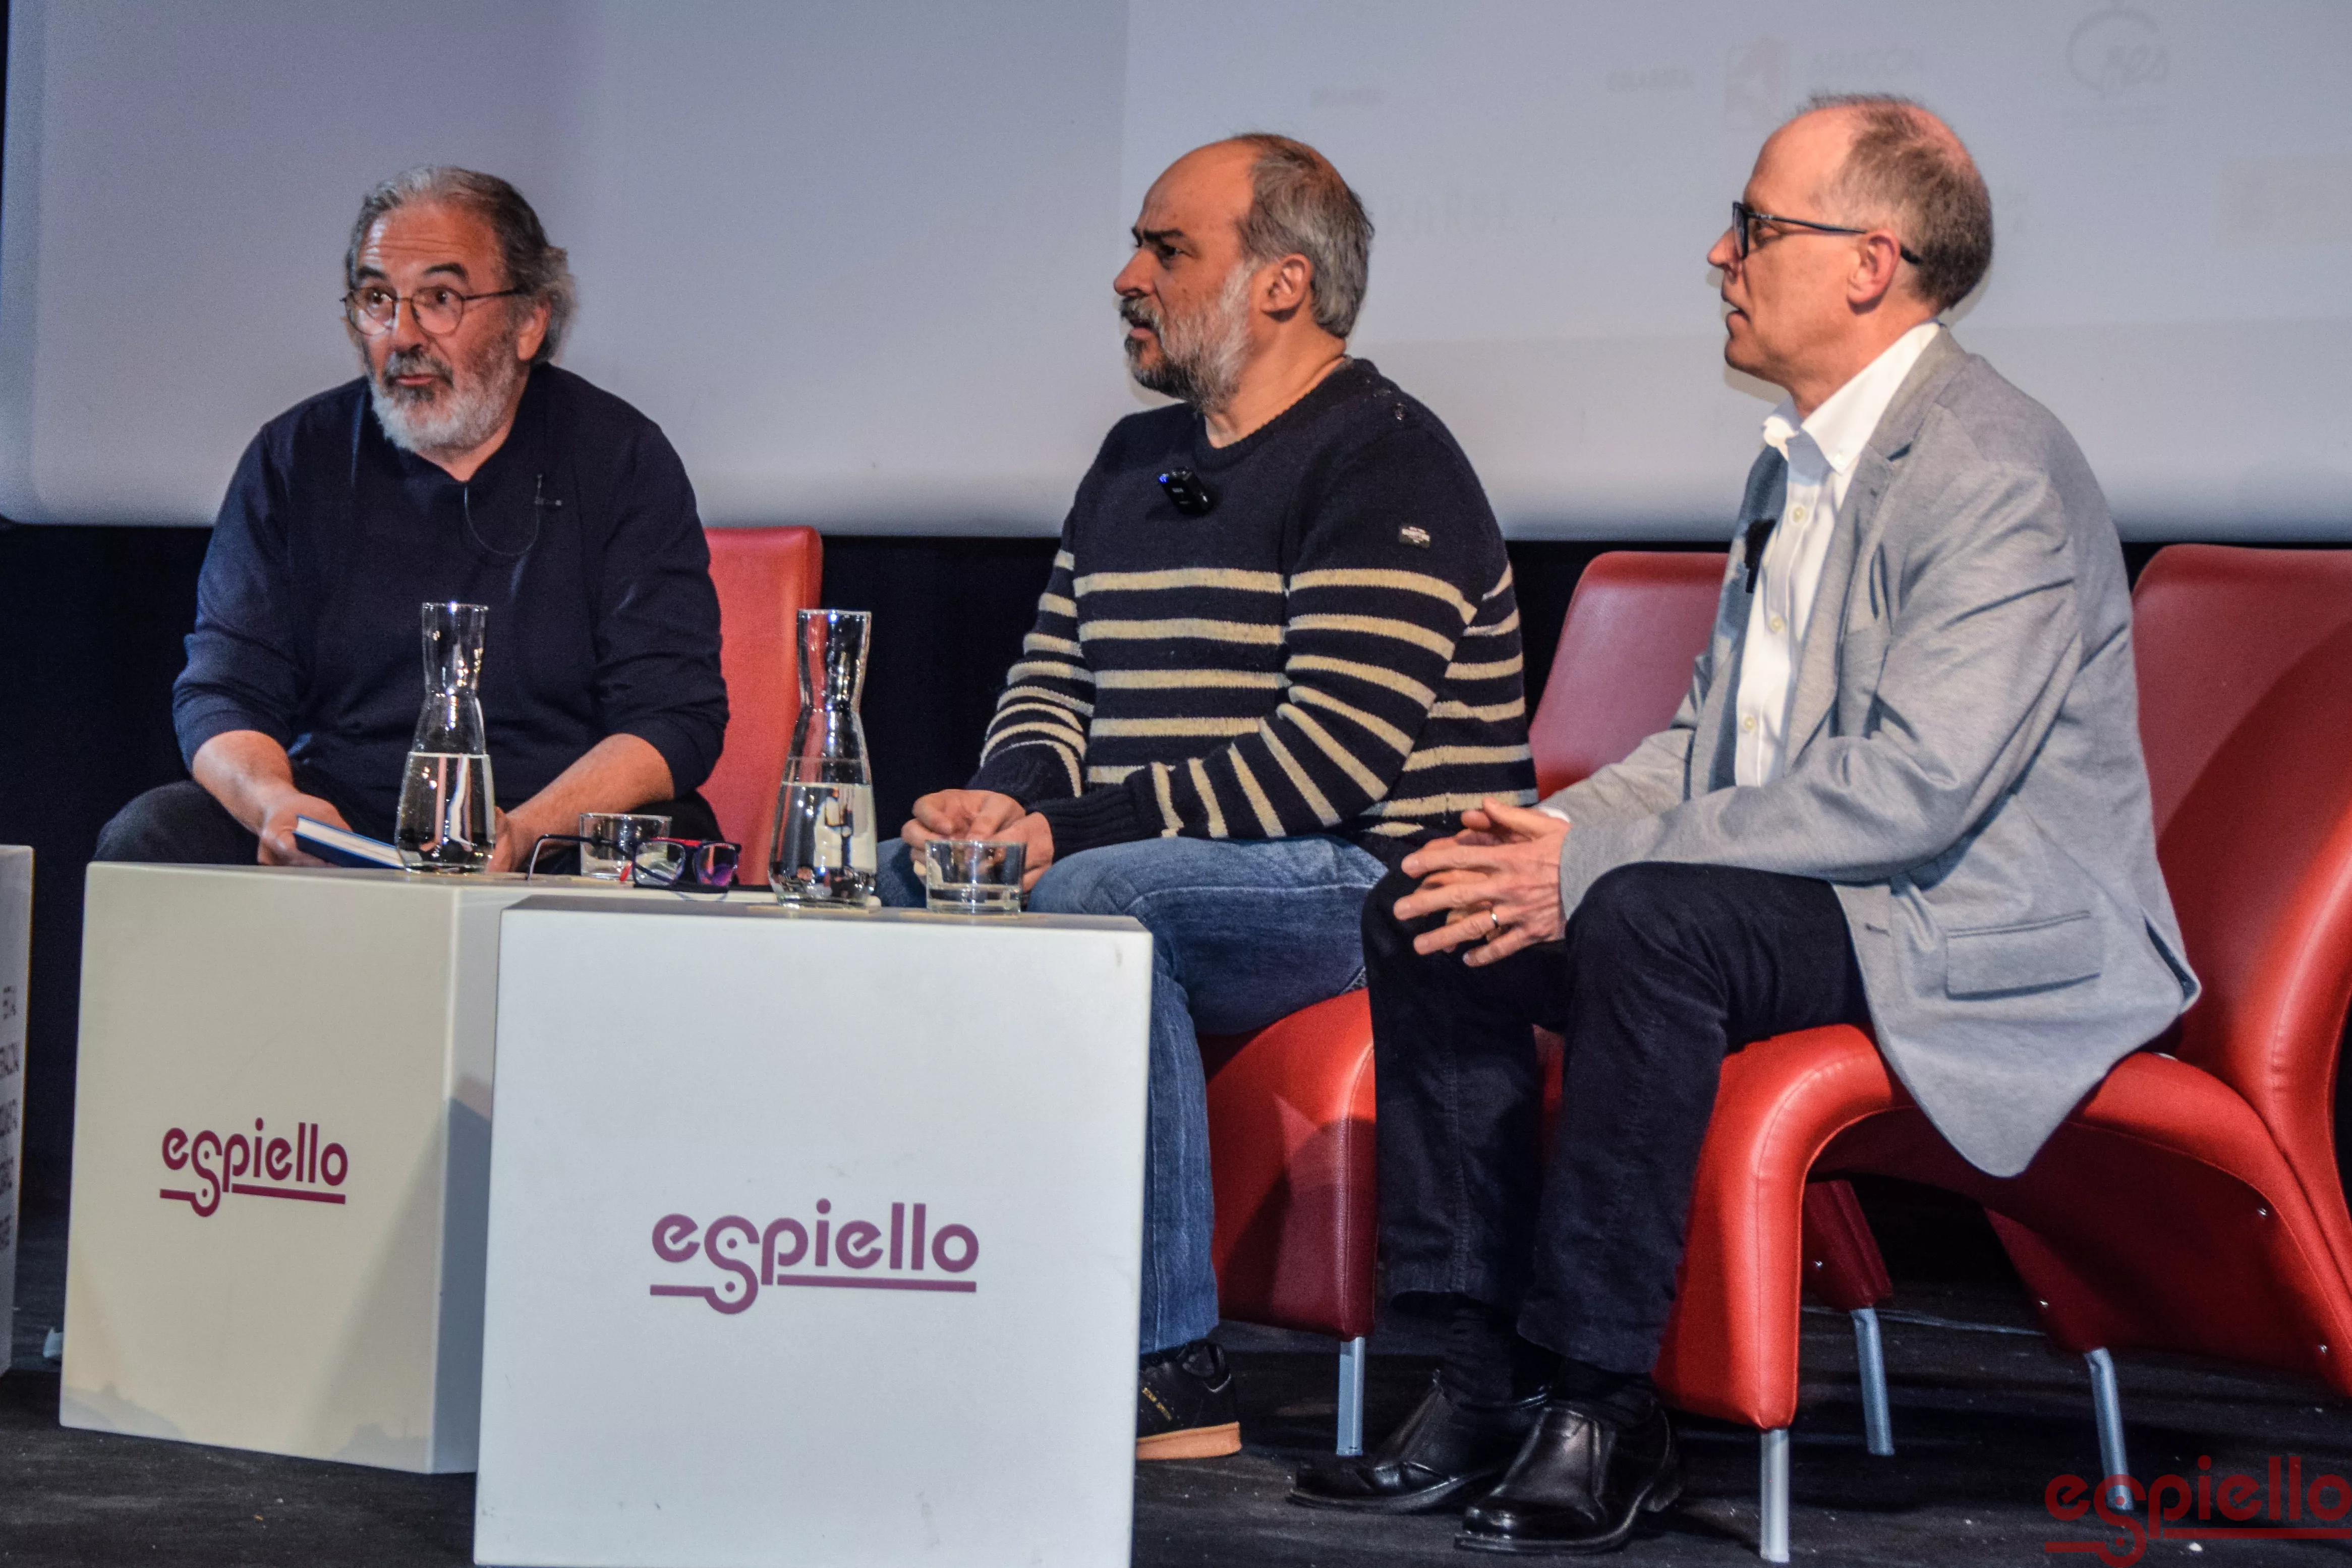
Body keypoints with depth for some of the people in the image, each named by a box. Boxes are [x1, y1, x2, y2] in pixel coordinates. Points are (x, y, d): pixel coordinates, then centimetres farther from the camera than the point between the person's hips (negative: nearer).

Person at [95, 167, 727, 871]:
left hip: (563, 833, -1)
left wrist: (520, 834, -25)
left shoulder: (624, 460, 1)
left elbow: (673, 716, -7)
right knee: (150, 835, -24)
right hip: (336, 832, 2)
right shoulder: (294, 459, 8)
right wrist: (276, 804, -20)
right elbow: (223, 692, 5)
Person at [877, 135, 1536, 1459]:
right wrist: (1010, 797, -5)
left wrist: (1072, 830, -21)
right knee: (909, 872, -9)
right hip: (1172, 870, 9)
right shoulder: (1137, 460, 19)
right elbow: (1055, 676, 21)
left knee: (1093, 901, -33)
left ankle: (1173, 1371, -29)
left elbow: (1333, 758, -20)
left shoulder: (1383, 464, -10)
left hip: (1379, 885, -9)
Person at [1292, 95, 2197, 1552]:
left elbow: (1916, 783, -27)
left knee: (1650, 919, -34)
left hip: (1991, 934, -10)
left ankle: (1603, 1406, -24)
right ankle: (1490, 1381, -3)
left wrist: (1595, 867, -24)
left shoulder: (1999, 471, -17)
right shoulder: (1798, 462, 15)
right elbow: (1716, 737, 20)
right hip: (1805, 896, 10)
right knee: (1428, 912, -4)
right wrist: (1559, 829, -2)